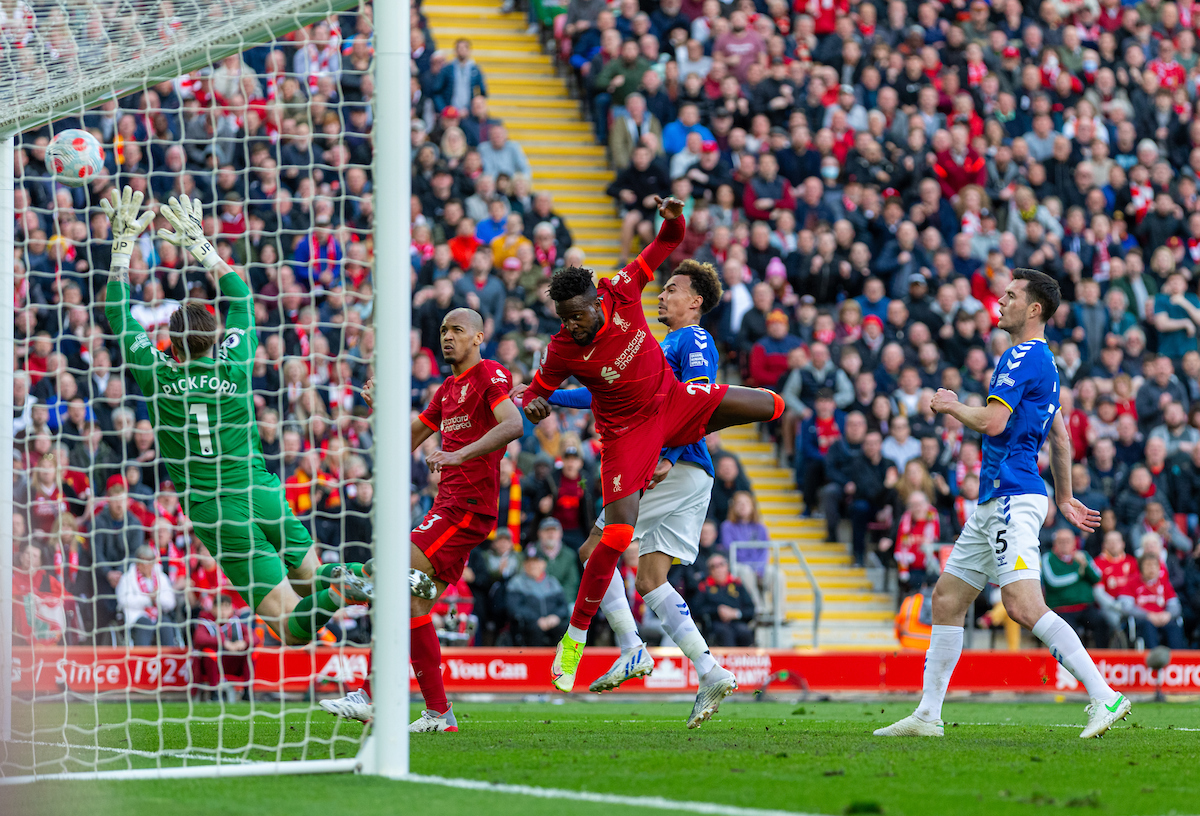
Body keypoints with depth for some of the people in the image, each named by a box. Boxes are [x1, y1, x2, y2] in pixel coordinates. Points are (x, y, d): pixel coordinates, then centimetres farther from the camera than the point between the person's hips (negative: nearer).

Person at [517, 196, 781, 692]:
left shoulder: (621, 292, -18)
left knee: (771, 406, -3)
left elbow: (665, 246, -6)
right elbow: (537, 391, -5)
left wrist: (673, 219, -27)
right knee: (617, 534, -18)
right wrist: (533, 405, -29)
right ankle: (575, 637, -6)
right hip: (626, 431, -4)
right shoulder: (562, 350, -22)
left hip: (671, 400, 4)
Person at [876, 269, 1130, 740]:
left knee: (1023, 607, -20)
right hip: (993, 504, 11)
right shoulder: (1042, 361, 21)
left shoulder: (1024, 357, -11)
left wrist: (952, 406, -3)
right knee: (947, 598, 11)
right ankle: (928, 715, 14)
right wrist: (1064, 498, 33)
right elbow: (1061, 441, 27)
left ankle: (1105, 697, -22)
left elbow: (992, 421, -21)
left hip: (1013, 499, -11)